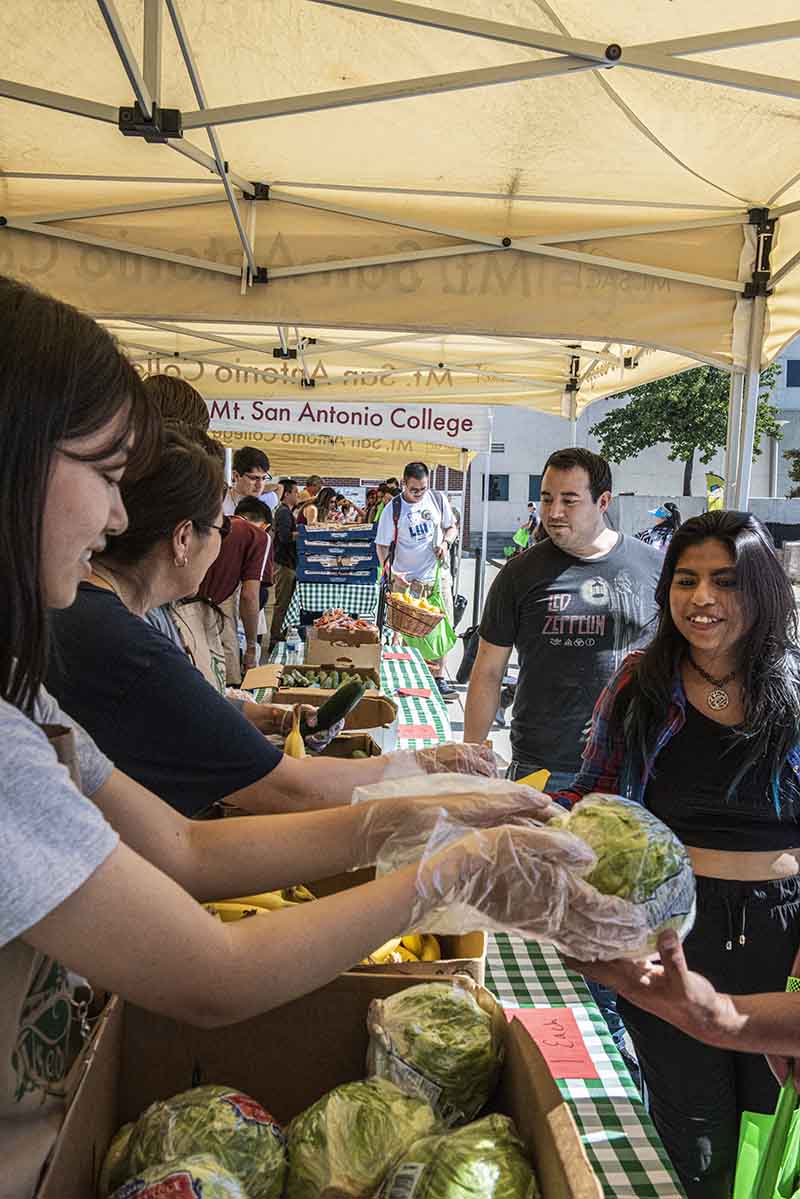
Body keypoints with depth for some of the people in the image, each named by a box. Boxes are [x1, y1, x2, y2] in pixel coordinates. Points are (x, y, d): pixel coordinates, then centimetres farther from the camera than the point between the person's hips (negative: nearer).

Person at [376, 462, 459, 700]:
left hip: (438, 575, 3)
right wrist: (391, 572, -20)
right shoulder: (393, 509, -9)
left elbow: (452, 527, 14)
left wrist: (445, 542, -8)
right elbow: (382, 545, -5)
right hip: (407, 580, -3)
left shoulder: (438, 500, 0)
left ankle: (438, 676, 17)